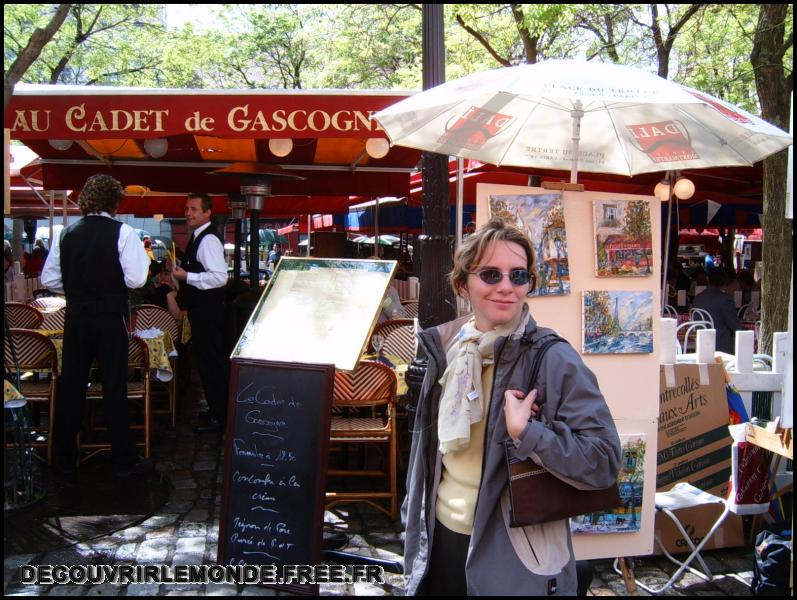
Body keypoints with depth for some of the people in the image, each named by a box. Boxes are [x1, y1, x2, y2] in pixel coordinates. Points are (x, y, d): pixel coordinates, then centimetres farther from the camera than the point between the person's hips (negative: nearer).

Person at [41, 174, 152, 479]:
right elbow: (135, 279, -16)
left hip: (75, 317, 4)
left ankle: (64, 460, 22)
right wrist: (143, 257, 3)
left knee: (70, 386, 12)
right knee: (114, 388, 4)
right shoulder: (122, 232, -10)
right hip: (111, 320, -4)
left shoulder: (67, 233, 3)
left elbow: (49, 279, 5)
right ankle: (124, 460, 12)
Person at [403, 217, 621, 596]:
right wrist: (416, 518, 17)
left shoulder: (553, 359, -16)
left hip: (513, 556, -4)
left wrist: (525, 432, -29)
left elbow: (604, 461, -19)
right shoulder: (445, 348, 1)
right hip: (440, 537, 5)